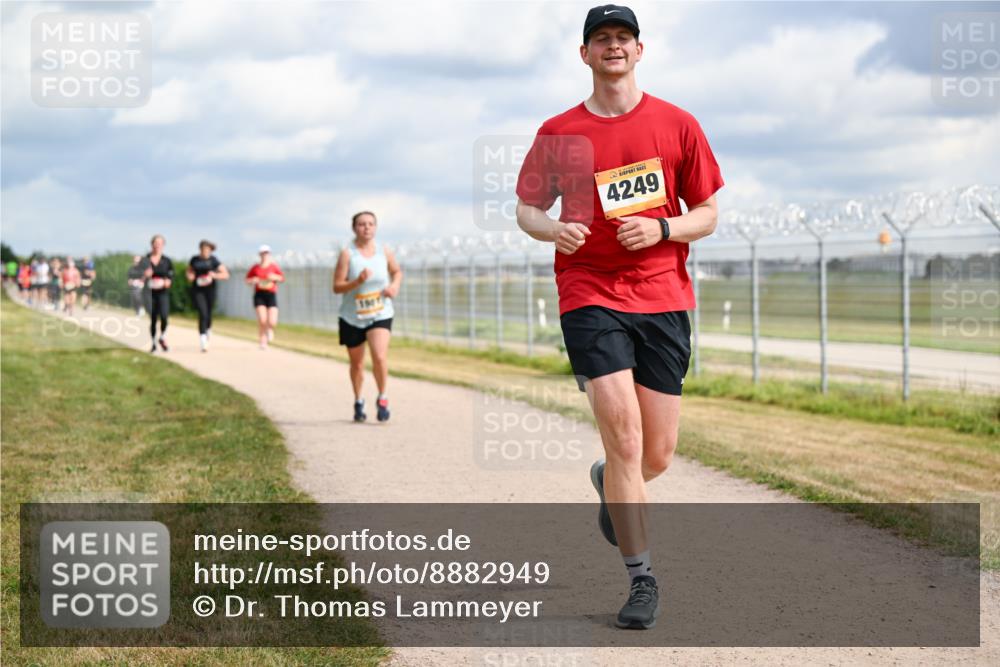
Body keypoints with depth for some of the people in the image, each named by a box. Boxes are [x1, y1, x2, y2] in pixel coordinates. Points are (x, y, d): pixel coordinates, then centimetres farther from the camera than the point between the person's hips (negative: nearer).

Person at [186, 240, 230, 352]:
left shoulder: (214, 260, -4)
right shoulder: (194, 260, 1)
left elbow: (226, 275, -4)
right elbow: (189, 270, 20)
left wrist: (214, 275, -21)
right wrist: (189, 275, -2)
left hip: (210, 290, 0)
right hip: (197, 290, 0)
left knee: (208, 314, 11)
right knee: (202, 313, -15)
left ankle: (208, 330, 44)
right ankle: (203, 339, -16)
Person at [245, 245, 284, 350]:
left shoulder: (274, 266, 5)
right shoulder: (255, 267, 5)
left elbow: (282, 278, 10)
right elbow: (247, 280, 12)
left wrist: (275, 277, -9)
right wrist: (253, 280, -9)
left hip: (271, 295, 0)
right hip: (259, 295, 0)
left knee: (272, 323, -11)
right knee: (262, 320, -15)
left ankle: (269, 329, 27)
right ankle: (263, 342, 2)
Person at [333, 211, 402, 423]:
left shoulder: (384, 252, -2)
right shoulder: (347, 254, -11)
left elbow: (397, 271, 17)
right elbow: (336, 287, -13)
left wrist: (395, 285, -4)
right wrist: (357, 282, -29)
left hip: (380, 315, 0)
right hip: (352, 318, 0)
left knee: (380, 356, -21)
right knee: (357, 363, 12)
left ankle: (382, 399, -2)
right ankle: (358, 403, 34)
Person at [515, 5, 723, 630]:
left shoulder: (678, 125, 5)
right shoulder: (559, 133, 4)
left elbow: (708, 215, 8)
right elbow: (527, 209, 12)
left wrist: (660, 229, -12)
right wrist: (552, 228, -12)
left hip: (664, 296, 2)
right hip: (590, 294, -2)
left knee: (657, 456, 5)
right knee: (623, 438, -14)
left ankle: (610, 484, 41)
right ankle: (642, 580, -3)